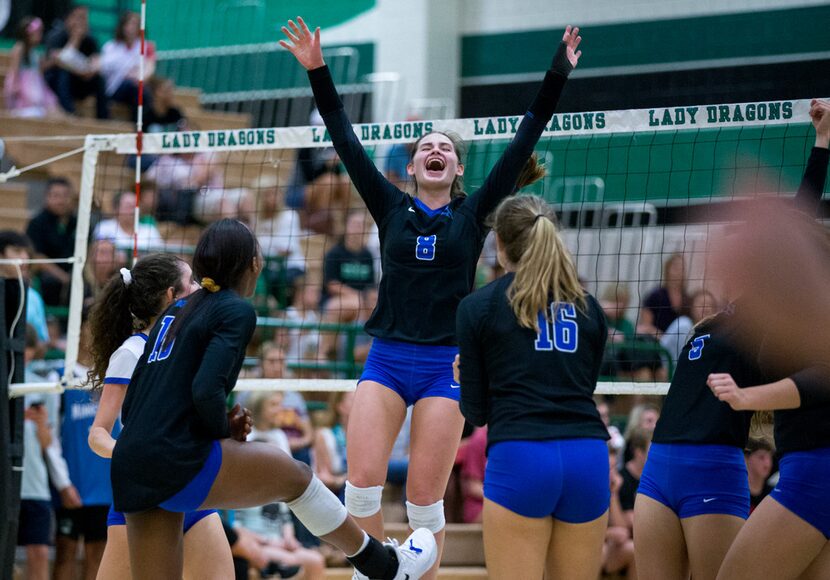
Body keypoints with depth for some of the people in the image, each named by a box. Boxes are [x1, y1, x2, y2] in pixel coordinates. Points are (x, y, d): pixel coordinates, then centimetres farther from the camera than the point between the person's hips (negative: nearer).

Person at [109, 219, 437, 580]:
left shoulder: (175, 312, 20)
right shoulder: (236, 311, -3)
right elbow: (207, 391, -18)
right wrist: (224, 432, 2)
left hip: (130, 473, 7)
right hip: (178, 462, -7)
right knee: (295, 475, 14)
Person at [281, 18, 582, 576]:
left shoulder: (473, 212, 7)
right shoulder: (392, 208, 9)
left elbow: (524, 142, 3)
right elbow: (346, 142, 4)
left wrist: (558, 76, -1)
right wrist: (318, 71, -2)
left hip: (446, 366, -1)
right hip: (386, 360, 1)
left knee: (425, 499, -3)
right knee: (362, 483, -10)